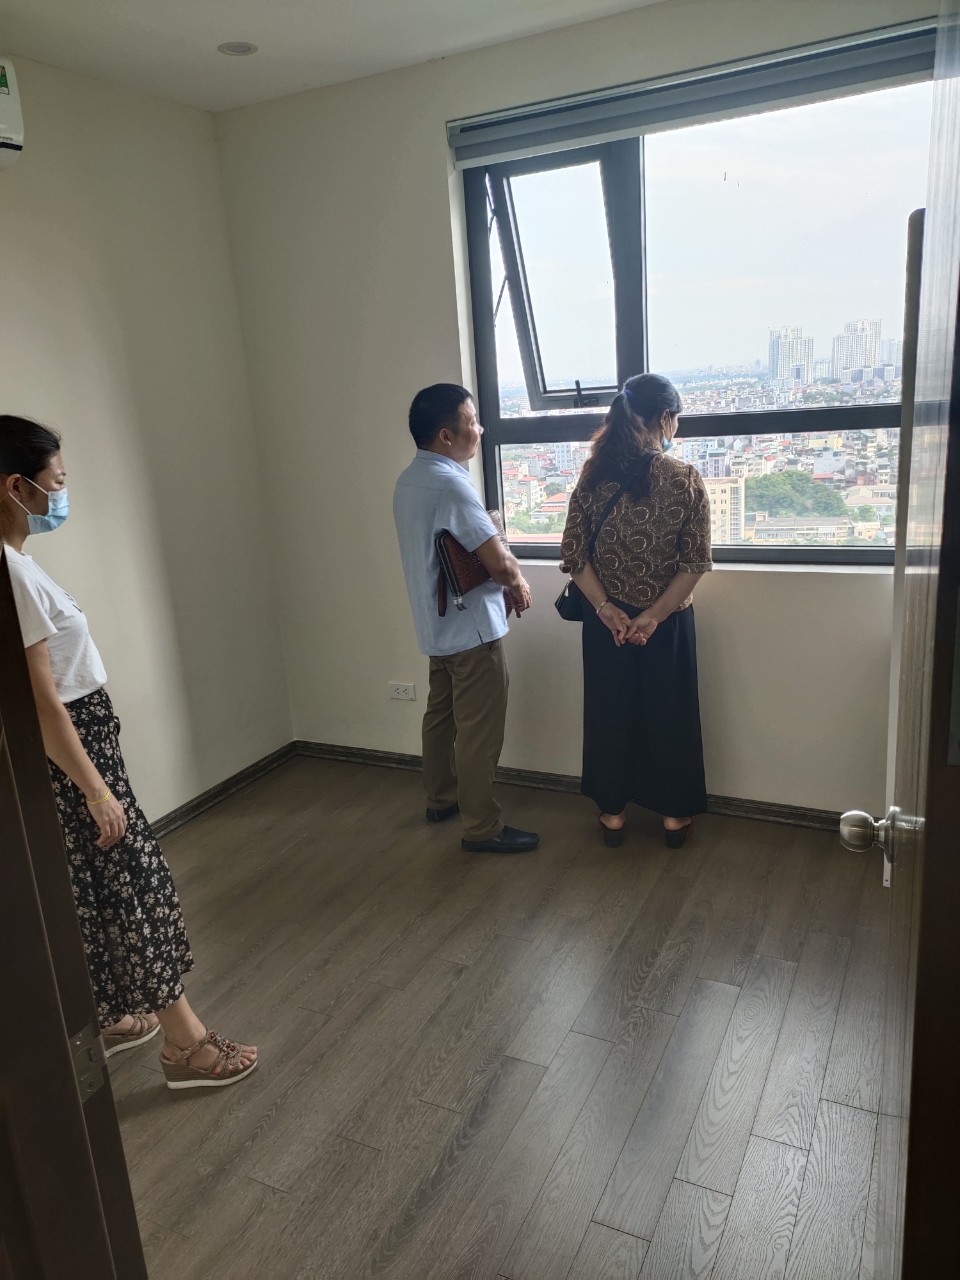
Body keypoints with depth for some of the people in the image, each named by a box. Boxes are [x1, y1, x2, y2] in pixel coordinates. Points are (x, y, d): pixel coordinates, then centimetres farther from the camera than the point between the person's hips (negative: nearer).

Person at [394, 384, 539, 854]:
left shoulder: (410, 480, 7)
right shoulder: (450, 483, -23)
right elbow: (498, 560, -24)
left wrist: (500, 582, 7)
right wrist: (519, 585, -3)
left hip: (437, 623, 10)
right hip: (470, 626, -10)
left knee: (442, 714, 21)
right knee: (479, 731, 0)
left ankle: (442, 798, 37)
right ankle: (482, 827, 11)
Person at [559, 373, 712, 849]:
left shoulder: (594, 475, -6)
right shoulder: (685, 478, -12)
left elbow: (574, 553, -7)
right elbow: (696, 562, -14)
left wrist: (606, 609, -8)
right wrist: (654, 615, -12)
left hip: (605, 619, 2)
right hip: (668, 621, -1)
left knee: (608, 711, 16)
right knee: (669, 712, 15)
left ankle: (612, 812, 28)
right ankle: (674, 813, 29)